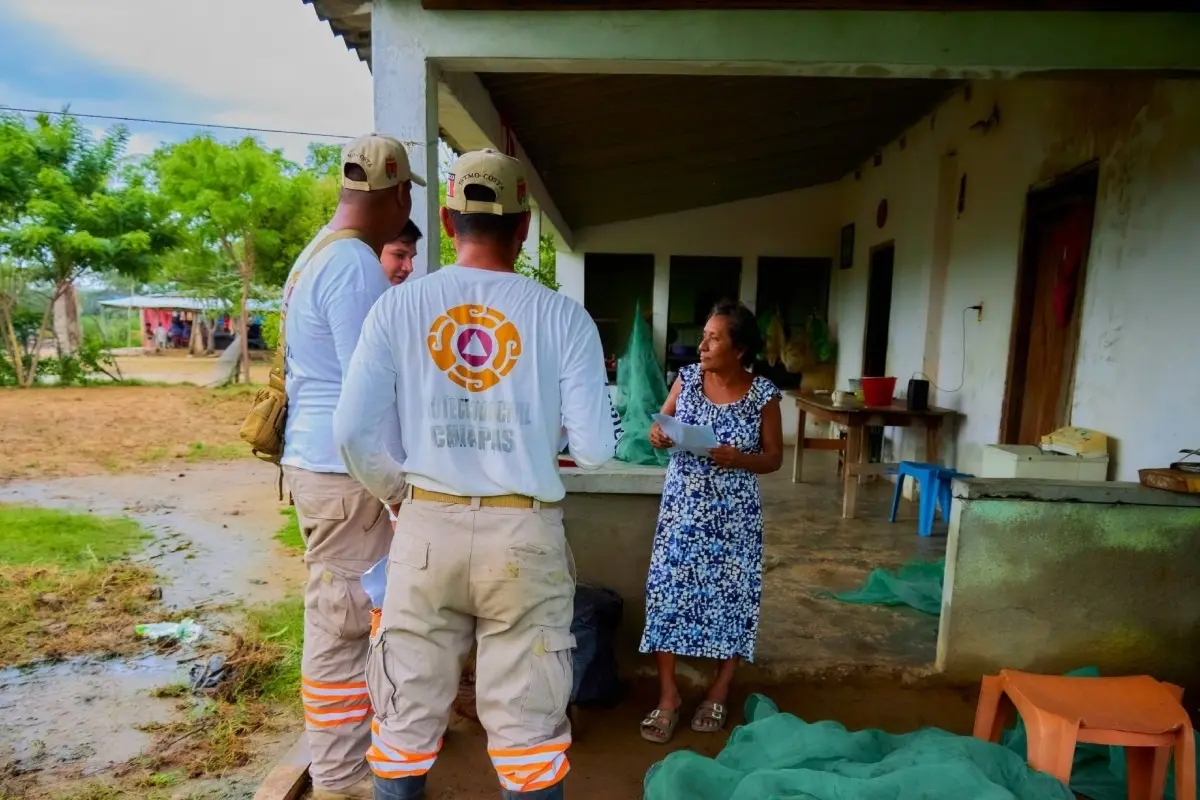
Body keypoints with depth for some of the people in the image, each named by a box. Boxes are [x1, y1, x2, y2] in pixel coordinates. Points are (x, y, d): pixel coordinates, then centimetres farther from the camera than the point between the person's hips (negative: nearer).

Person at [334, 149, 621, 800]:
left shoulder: (398, 306, -2)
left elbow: (354, 432, -5)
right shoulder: (563, 316, -6)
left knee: (407, 715, 19)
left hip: (427, 528, 2)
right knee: (527, 720, 15)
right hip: (525, 535, -1)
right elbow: (594, 449, -7)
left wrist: (397, 496, 13)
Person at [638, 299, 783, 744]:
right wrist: (657, 435, -15)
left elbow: (774, 458, -3)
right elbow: (662, 423, 9)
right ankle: (668, 695, 17)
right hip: (682, 508, 2)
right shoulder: (687, 378, -1)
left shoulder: (763, 394, -8)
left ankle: (719, 693, 29)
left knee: (730, 598, 7)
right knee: (668, 593, 1)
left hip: (733, 515, -1)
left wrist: (738, 459, -22)